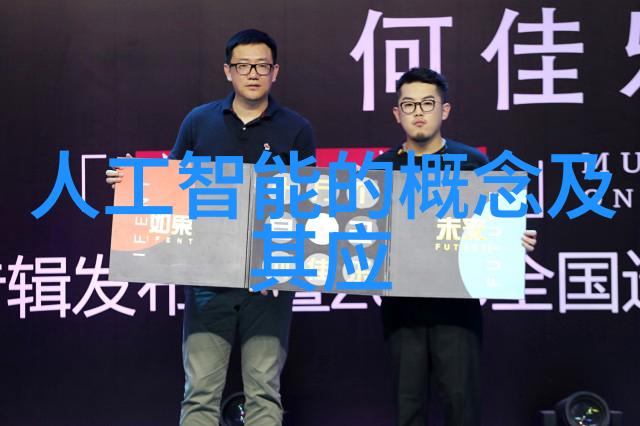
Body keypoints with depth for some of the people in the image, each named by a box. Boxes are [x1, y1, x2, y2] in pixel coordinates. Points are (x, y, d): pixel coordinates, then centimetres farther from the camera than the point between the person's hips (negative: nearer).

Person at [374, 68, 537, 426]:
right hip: (401, 302, 2)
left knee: (461, 395, -2)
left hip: (456, 299, -2)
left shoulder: (472, 162, 3)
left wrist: (519, 241, -16)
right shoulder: (381, 168, 7)